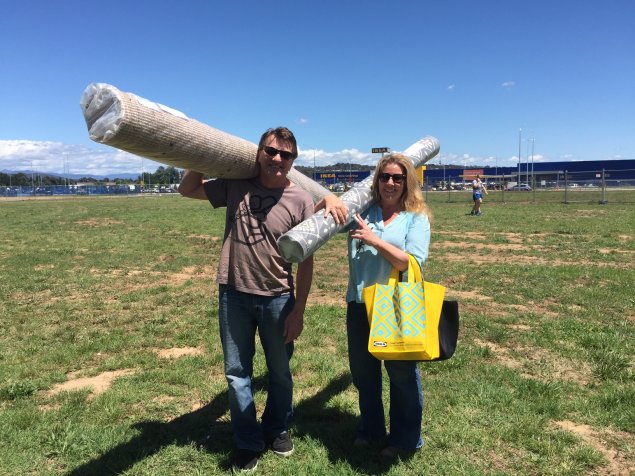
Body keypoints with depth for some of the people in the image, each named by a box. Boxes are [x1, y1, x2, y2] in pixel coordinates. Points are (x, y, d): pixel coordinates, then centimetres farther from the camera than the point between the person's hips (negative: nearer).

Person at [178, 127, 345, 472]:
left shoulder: (300, 200, -10)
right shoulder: (235, 186, -3)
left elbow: (306, 261, -6)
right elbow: (187, 189, 10)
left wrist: (298, 310, -6)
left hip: (277, 299, -1)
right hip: (234, 295, 2)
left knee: (279, 372, 16)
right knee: (237, 372, 12)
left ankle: (277, 430, 42)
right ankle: (247, 443, 32)